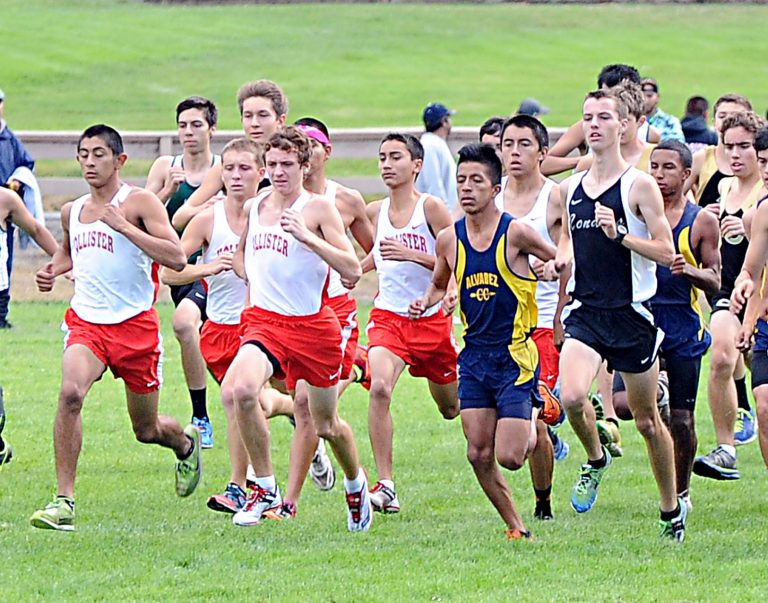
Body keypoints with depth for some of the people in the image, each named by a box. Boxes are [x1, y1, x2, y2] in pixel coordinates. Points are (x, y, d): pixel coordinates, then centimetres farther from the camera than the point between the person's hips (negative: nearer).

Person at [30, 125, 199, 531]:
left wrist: (124, 226, -22)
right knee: (70, 392, -28)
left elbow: (176, 258, -17)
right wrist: (54, 270, 10)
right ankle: (63, 501, -26)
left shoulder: (139, 203, -7)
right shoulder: (71, 211, 11)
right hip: (86, 320, 3)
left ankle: (186, 442, 50)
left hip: (135, 324, -3)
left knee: (147, 430, 11)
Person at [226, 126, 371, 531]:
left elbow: (352, 270, -16)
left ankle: (355, 484, 43)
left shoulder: (318, 209, -7)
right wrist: (253, 279, 9)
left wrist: (306, 236, -25)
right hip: (263, 318, 3)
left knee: (326, 425, 11)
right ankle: (265, 488, -14)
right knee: (242, 389, -28)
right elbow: (240, 255, 30)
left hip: (312, 326, -3)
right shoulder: (254, 205, 8)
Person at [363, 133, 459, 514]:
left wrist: (412, 254, -25)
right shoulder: (375, 211, 3)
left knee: (453, 408, 16)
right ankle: (385, 486, -26)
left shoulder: (430, 208, -11)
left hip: (432, 318, -2)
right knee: (380, 388, -26)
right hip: (388, 315, 2)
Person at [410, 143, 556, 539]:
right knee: (479, 454, -2)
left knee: (509, 456, -9)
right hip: (474, 355, 4)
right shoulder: (449, 239, 2)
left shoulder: (514, 233, -11)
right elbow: (439, 284, 20)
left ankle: (537, 432, 26)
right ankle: (515, 527, 15)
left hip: (515, 355, -4)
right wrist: (425, 302, -1)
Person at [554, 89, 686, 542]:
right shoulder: (570, 189, 9)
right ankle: (596, 459, 8)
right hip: (586, 312, 3)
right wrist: (561, 258, 4)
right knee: (571, 397, -23)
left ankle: (672, 509, 24)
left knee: (647, 420, 7)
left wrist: (620, 234, -23)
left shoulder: (639, 185, -6)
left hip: (632, 314, -3)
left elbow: (666, 253, -10)